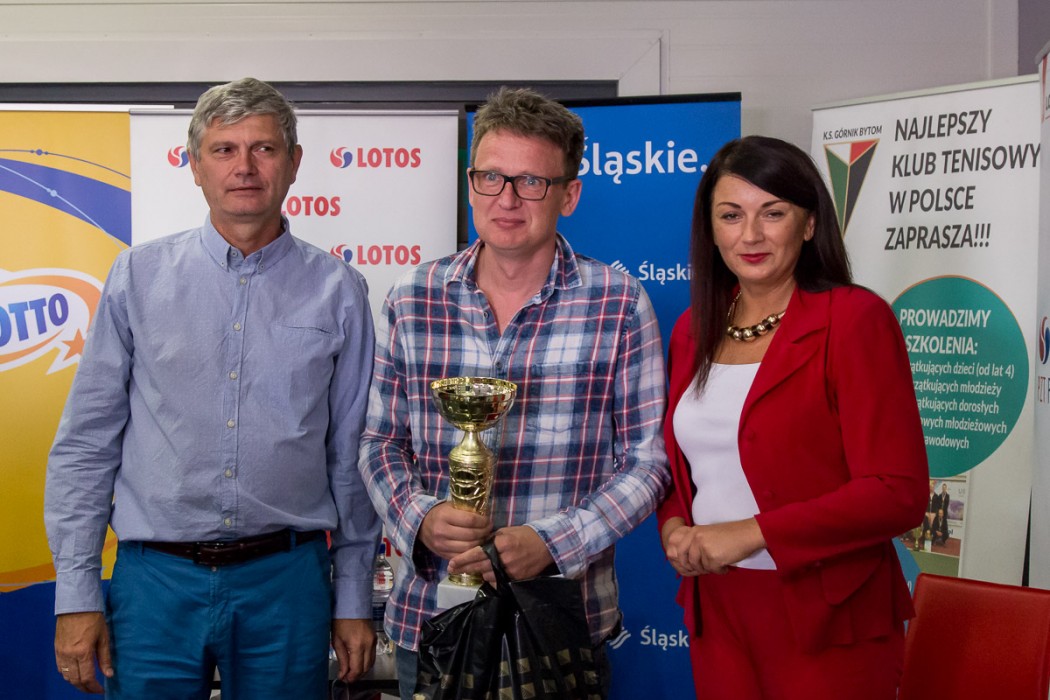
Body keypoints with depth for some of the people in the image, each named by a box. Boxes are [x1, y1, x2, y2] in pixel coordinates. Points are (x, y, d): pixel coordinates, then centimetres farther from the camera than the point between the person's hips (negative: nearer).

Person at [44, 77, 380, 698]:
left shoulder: (337, 291, 3)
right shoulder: (140, 276, 3)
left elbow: (353, 457, 6)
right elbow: (86, 443, 3)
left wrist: (354, 599, 6)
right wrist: (77, 594, -2)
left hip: (286, 583, 0)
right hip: (156, 579, 0)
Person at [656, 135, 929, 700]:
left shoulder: (854, 319, -10)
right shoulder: (693, 328, 8)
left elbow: (898, 494, -16)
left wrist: (752, 532, -19)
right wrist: (674, 526, -4)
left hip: (827, 622, -5)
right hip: (715, 607, 5)